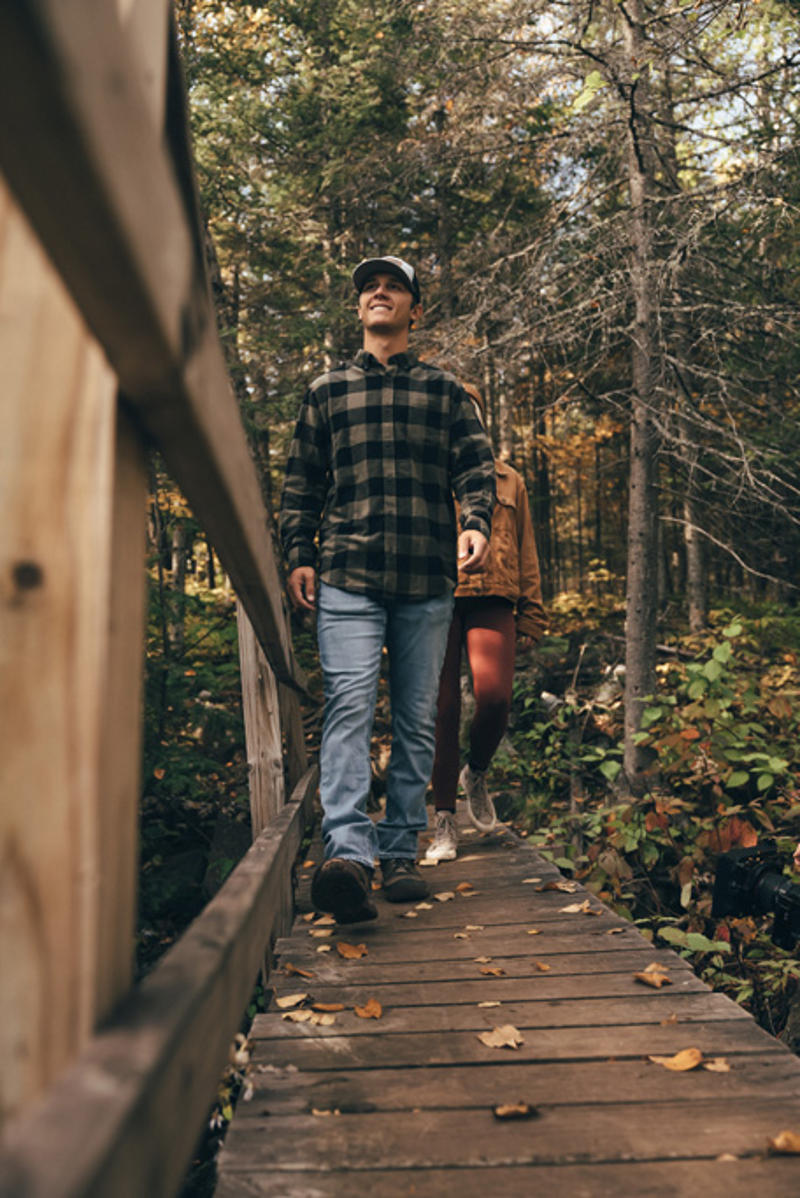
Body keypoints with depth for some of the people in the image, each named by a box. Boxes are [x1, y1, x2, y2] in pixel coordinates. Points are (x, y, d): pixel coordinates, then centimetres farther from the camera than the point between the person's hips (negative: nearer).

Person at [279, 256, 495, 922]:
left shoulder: (444, 391, 18)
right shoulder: (327, 391, 19)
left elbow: (475, 465, 8)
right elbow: (302, 481, 17)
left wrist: (477, 524, -12)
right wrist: (299, 555, 5)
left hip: (427, 580, 1)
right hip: (347, 577, 0)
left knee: (417, 718, 3)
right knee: (350, 705, -16)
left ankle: (402, 853, 12)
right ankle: (349, 853, -22)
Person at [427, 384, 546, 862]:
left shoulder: (509, 481, 20)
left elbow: (527, 554, 20)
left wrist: (531, 617, 12)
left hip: (492, 600, 0)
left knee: (494, 696, -20)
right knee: (443, 708, -3)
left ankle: (476, 773, 12)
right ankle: (445, 822, 9)